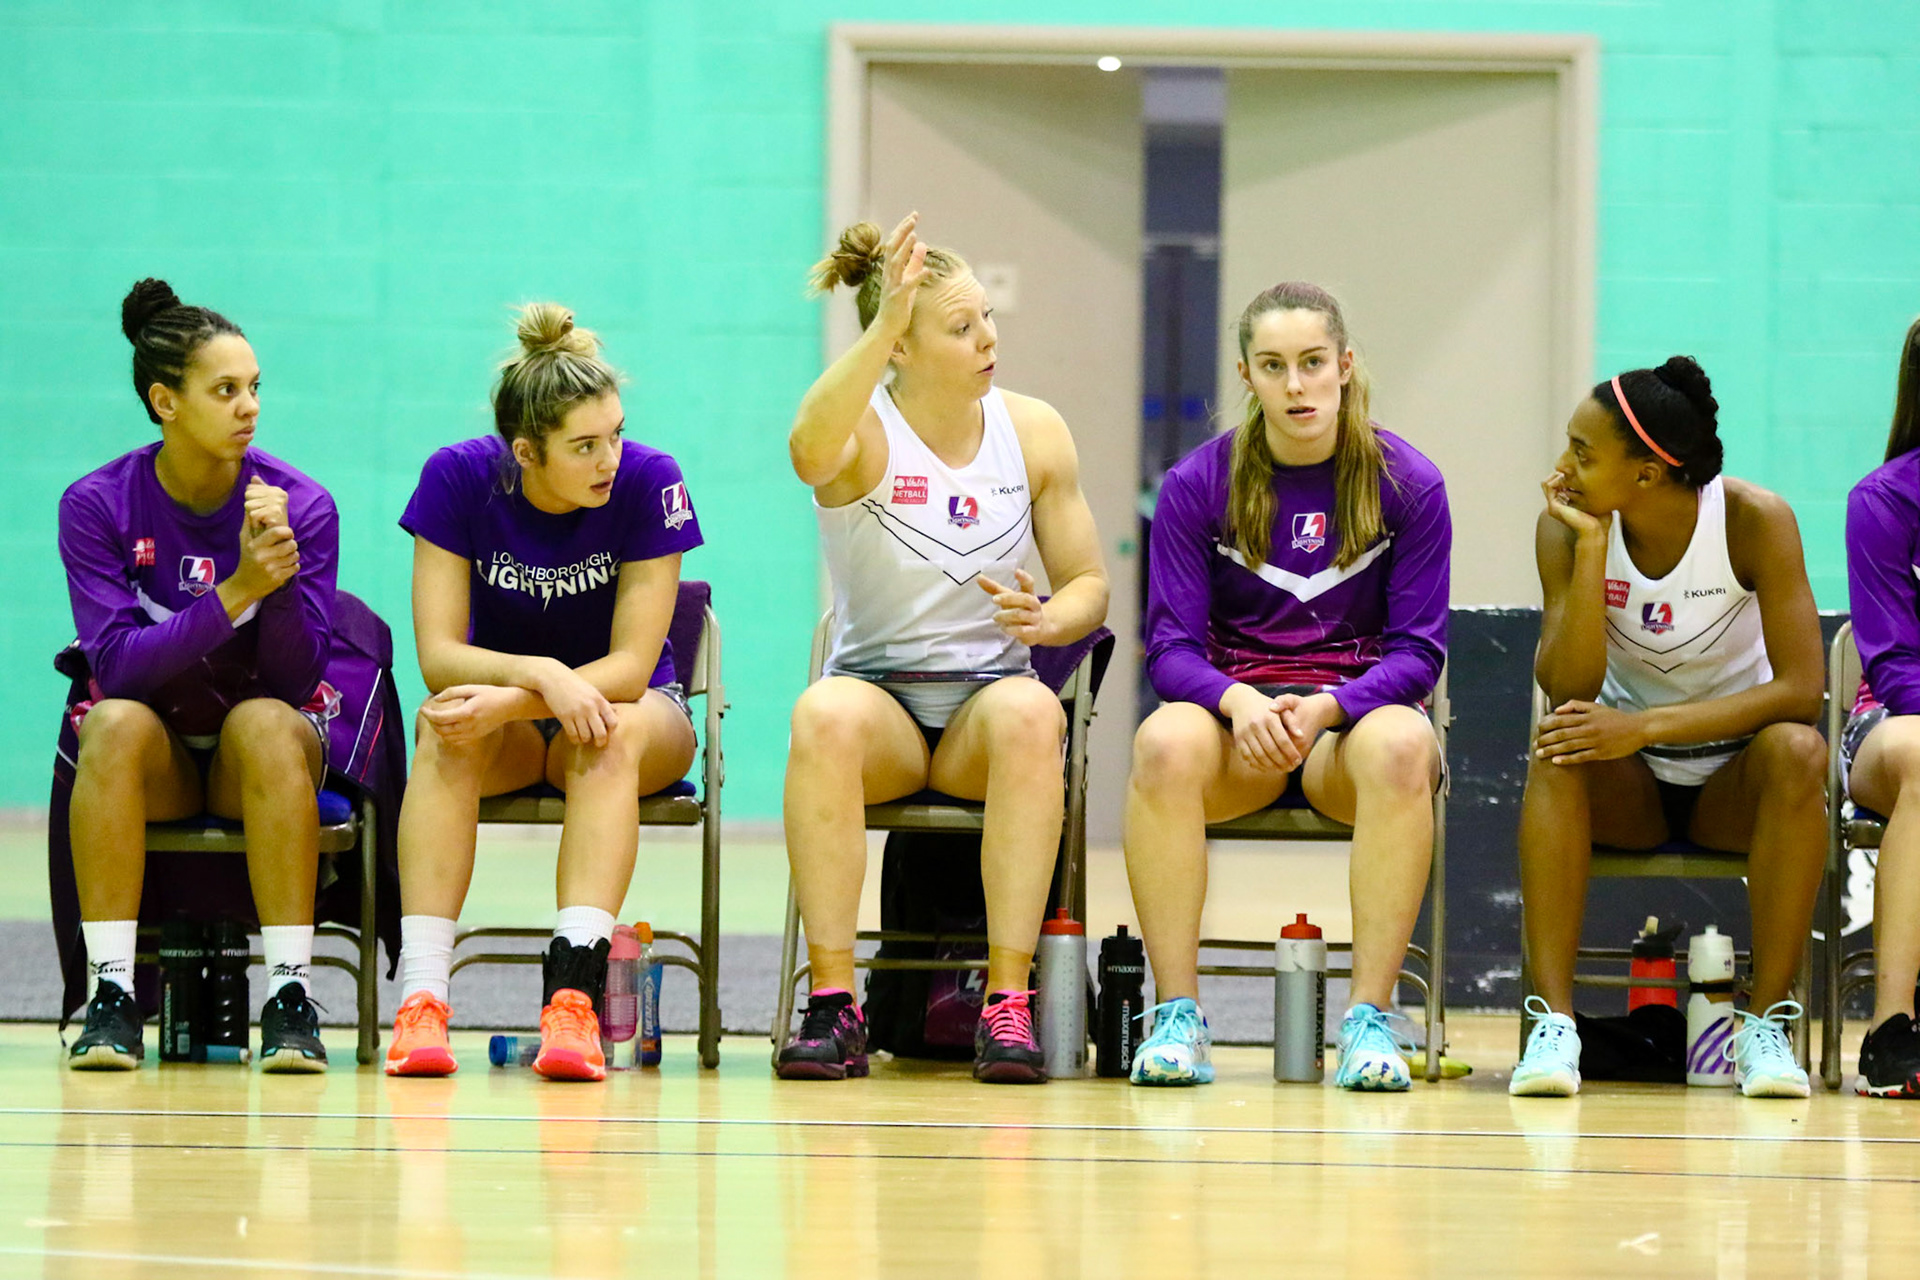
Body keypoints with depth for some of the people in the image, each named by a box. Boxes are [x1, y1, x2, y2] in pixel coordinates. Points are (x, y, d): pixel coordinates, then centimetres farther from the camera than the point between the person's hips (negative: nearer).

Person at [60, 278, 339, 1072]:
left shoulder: (301, 507, -9)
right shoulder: (97, 506, -10)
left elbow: (296, 680, -13)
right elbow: (117, 664, -20)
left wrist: (280, 581, -31)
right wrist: (235, 593, -30)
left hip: (269, 755, 0)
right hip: (157, 755, 0)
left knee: (264, 722, -34)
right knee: (116, 723, -33)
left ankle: (290, 993, -35)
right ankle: (110, 993, -33)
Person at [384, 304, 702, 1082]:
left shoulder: (648, 483, -19)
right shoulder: (459, 478, -16)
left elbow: (630, 665, -21)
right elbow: (438, 654, -18)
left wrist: (504, 703, -36)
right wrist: (540, 675, -38)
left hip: (630, 705, -1)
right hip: (506, 712, 1)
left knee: (613, 735, -37)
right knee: (444, 731, -34)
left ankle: (573, 994, -51)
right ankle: (422, 998, -44)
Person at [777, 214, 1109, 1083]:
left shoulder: (1033, 432, 3)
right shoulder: (864, 432, -8)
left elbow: (1087, 583, 9)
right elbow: (809, 451, -35)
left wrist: (1050, 619, -15)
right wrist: (884, 323, -46)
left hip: (986, 695, 2)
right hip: (877, 690, -2)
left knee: (1030, 712, -35)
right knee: (824, 715, -38)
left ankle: (1007, 1003, -37)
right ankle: (833, 1004, -36)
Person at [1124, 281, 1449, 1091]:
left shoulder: (1409, 485, 1)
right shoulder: (1198, 485, 2)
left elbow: (1417, 652, -2)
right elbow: (1171, 647, -3)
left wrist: (1326, 707, -22)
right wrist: (1238, 701, -25)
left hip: (1354, 715, 0)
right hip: (1234, 712, 1)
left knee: (1401, 745, -37)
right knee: (1166, 742, -35)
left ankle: (1370, 1020, -35)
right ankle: (1177, 1018, -32)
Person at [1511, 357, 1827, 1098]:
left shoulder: (1754, 521, -18)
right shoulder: (1565, 526, -12)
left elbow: (1799, 688, -25)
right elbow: (1567, 689, -21)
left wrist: (1646, 725, -33)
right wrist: (1590, 546, -28)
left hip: (1734, 780, -1)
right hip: (1627, 787, 1)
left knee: (1797, 752, -34)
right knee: (1559, 751, -31)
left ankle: (1767, 1024, -30)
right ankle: (1552, 1022, -37)